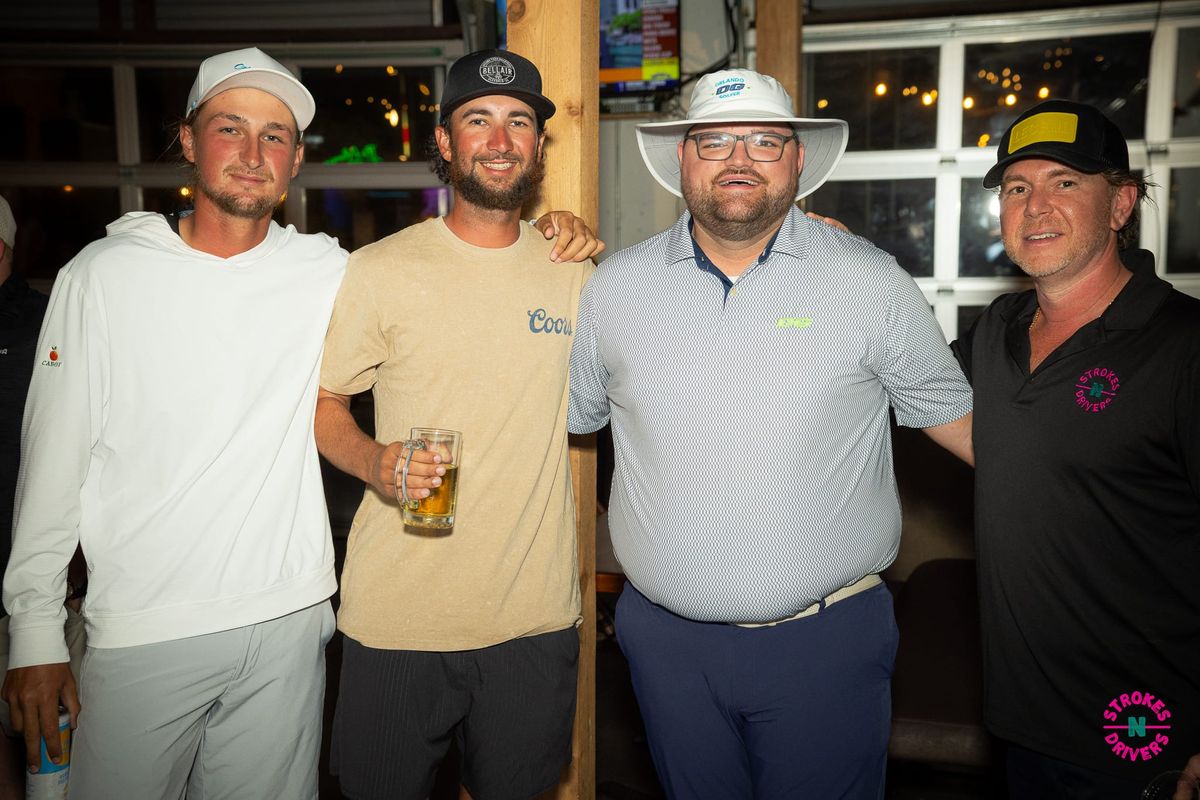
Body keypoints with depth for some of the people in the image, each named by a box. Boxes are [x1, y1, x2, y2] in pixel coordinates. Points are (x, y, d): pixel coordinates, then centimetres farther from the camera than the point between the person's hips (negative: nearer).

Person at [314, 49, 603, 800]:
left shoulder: (574, 271, 5)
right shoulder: (379, 271, -4)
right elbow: (322, 402, 2)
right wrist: (373, 461, -20)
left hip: (536, 616, 3)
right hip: (397, 616, -2)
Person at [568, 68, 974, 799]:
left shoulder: (872, 282, -4)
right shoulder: (616, 287, 1)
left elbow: (957, 415, 3)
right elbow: (568, 418, 10)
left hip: (826, 638, -2)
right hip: (667, 637, 2)